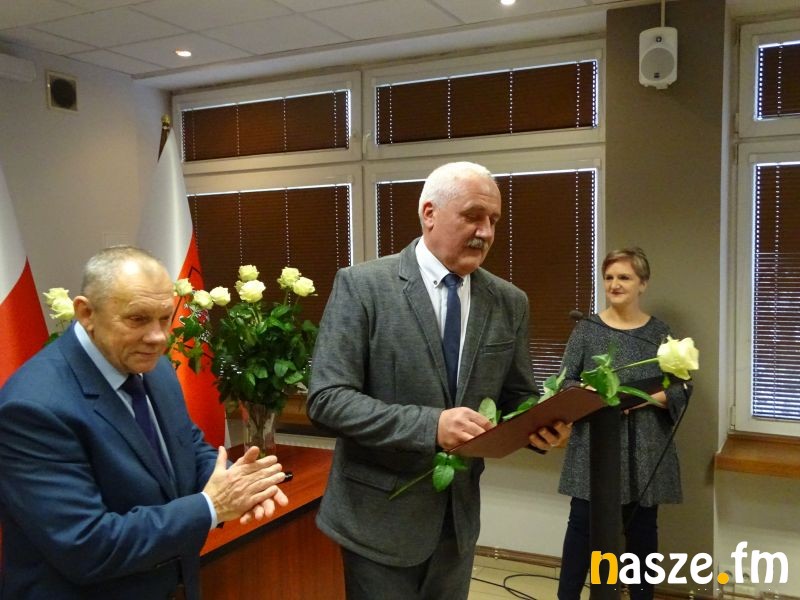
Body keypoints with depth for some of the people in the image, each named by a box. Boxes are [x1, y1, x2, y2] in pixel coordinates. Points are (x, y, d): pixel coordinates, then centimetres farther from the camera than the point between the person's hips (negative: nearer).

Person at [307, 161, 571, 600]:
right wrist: (430, 425, -29)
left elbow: (517, 397, 9)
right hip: (381, 514, -4)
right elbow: (326, 398, -18)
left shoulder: (509, 302, 1)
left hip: (458, 513, 5)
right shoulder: (362, 285, -13)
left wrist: (539, 423, -14)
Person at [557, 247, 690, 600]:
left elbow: (681, 389, 1)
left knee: (641, 528, 11)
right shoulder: (587, 329, 2)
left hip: (645, 451, 1)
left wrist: (643, 398, -16)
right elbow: (566, 381, 2)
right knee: (582, 523, 2)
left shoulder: (659, 332, 3)